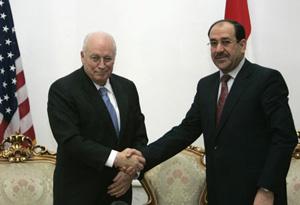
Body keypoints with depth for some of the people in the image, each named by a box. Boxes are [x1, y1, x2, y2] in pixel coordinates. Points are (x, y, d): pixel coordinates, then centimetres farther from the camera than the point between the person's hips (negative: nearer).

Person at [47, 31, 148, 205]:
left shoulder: (127, 87, 5)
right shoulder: (62, 90, -11)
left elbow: (140, 134, 8)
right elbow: (70, 140, -19)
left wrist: (132, 169, -8)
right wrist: (116, 158, -27)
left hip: (119, 189, 5)